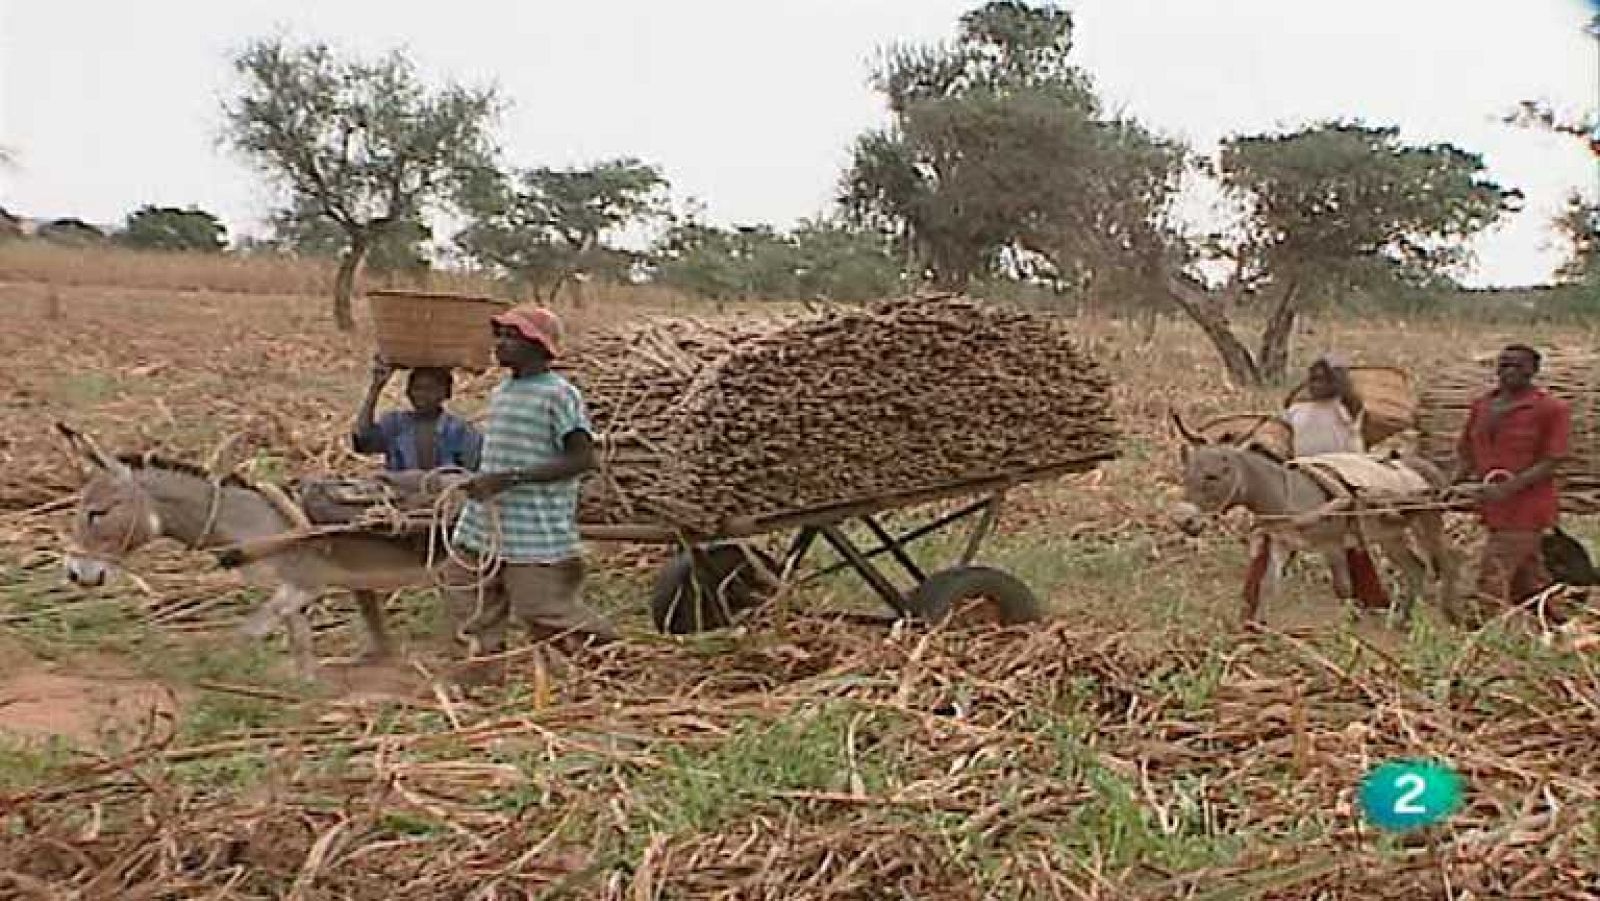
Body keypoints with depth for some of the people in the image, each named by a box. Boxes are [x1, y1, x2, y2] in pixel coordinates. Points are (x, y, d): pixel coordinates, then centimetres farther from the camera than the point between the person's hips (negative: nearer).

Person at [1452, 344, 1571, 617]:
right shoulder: (1481, 405, 10)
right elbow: (1466, 451, 16)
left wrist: (1507, 489, -24)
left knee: (1492, 584, -10)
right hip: (1494, 507, 7)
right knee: (1528, 582, 17)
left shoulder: (1551, 408, -8)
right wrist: (1456, 484, 0)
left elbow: (1551, 462, -13)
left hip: (1526, 509, -6)